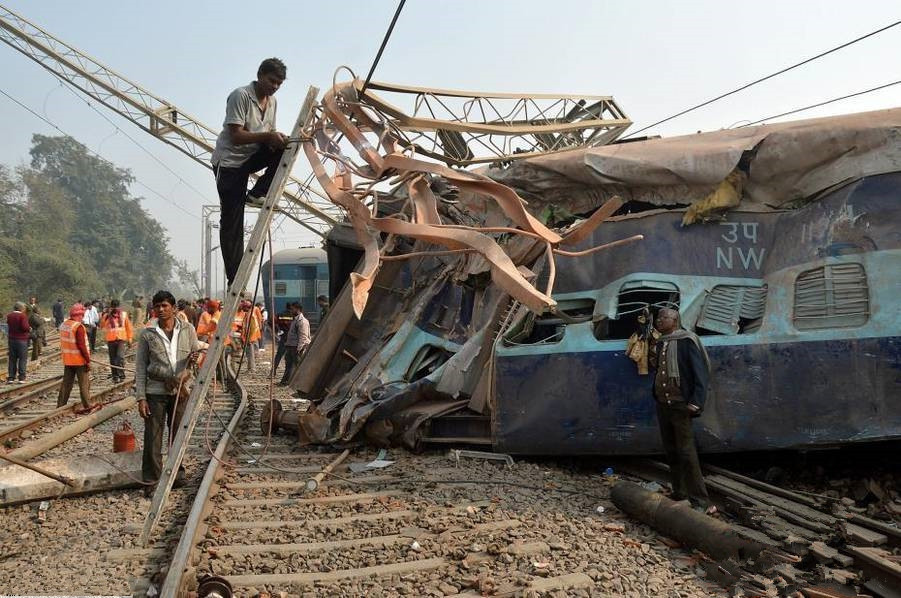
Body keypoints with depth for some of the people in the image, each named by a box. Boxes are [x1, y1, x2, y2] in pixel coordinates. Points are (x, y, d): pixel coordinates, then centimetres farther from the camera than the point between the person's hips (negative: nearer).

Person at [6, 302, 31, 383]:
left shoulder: (9, 315, 6)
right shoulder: (23, 316, -13)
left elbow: (8, 326, 13)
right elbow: (24, 327, -22)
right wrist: (29, 329, -4)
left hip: (11, 339, 5)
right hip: (22, 339, -5)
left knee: (12, 359, 11)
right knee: (22, 359, 3)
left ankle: (11, 378, 9)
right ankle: (21, 378, 0)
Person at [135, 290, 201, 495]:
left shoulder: (187, 330, 3)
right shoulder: (146, 334, -3)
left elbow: (197, 354, 13)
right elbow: (140, 368, -2)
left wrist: (194, 359, -13)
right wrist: (141, 397, -8)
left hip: (181, 390, 2)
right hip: (155, 392, -2)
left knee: (179, 435, 12)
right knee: (153, 438, -2)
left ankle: (177, 473, 28)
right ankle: (150, 481, 6)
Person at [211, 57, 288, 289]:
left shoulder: (271, 101, 6)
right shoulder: (241, 96, -17)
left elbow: (268, 135, 10)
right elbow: (236, 136, -24)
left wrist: (278, 138, -13)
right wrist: (268, 136, -32)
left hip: (251, 158, 7)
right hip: (229, 162, -7)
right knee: (232, 224, -8)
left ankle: (257, 194, -6)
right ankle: (235, 283, -6)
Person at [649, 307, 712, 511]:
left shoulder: (686, 341, -11)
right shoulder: (659, 344, 11)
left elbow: (701, 373, -15)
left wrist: (696, 402, -20)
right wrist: (653, 359, -2)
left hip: (680, 405, -8)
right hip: (662, 404, 8)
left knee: (686, 453, -9)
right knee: (671, 452, 13)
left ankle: (700, 500, -4)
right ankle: (679, 494, 22)